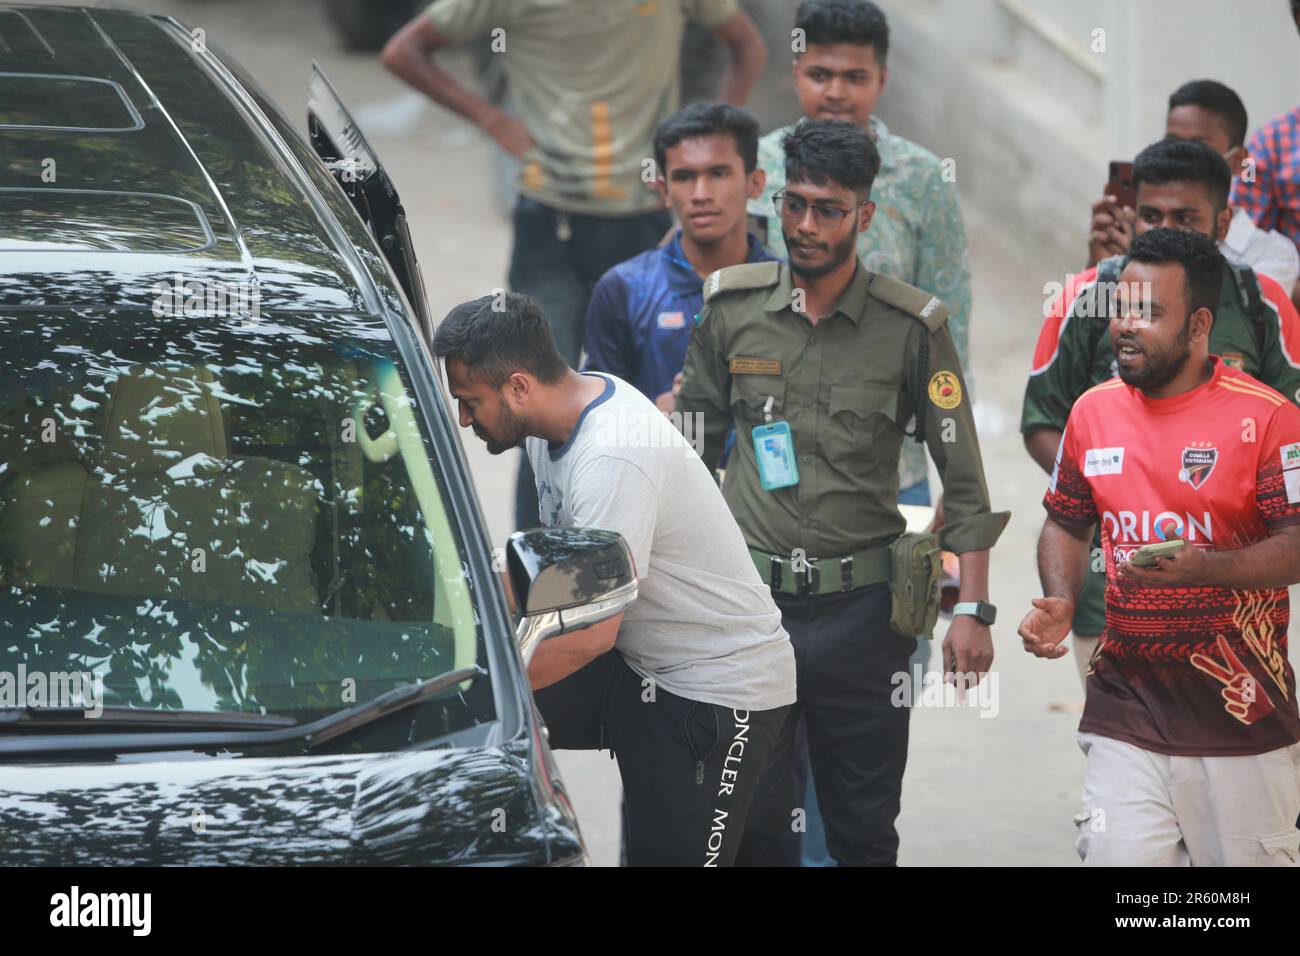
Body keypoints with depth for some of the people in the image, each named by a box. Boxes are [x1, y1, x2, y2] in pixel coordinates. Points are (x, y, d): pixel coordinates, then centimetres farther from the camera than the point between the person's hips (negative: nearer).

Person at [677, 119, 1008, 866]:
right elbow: (694, 448, 14)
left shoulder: (913, 326, -3)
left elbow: (964, 480, 0)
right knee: (752, 821, 5)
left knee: (865, 829, 5)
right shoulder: (731, 306, 3)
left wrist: (973, 609, -6)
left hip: (861, 607, -2)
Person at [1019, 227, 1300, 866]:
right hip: (1124, 704, 4)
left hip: (1241, 712, -4)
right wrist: (1059, 604, 3)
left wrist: (1204, 567, -26)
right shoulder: (1093, 411, 9)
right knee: (1116, 860, -4)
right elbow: (1066, 524, 21)